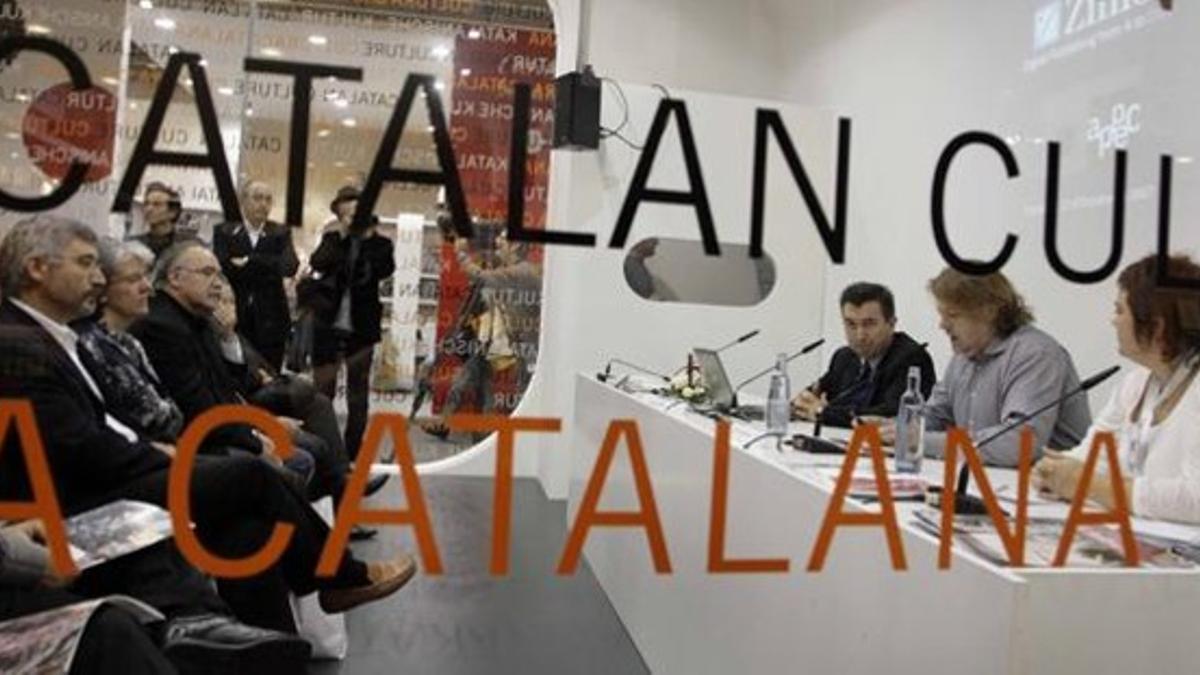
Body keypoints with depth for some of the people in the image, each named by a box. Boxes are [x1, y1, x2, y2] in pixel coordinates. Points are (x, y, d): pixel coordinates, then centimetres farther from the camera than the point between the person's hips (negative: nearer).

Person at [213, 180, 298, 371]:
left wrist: (248, 262, -12)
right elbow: (222, 267, -10)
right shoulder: (224, 232, 6)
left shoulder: (281, 233, 9)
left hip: (270, 320, 1)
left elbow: (290, 266, -9)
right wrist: (269, 269, -11)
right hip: (233, 317, -1)